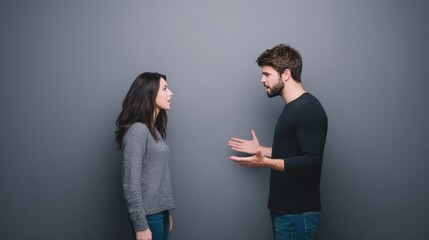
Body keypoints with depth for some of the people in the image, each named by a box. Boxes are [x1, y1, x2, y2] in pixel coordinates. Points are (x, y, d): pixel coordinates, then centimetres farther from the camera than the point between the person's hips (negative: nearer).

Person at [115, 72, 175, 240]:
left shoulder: (155, 129, 11)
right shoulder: (137, 130, -15)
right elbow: (131, 184, -19)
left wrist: (167, 212, 14)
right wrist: (140, 225, -19)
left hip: (160, 211, 8)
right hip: (148, 214, -8)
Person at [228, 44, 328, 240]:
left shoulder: (309, 110, -17)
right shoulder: (292, 107, 13)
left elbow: (311, 162, -24)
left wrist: (265, 162, -30)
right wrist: (259, 150, 19)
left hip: (298, 213, -9)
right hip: (284, 209, 9)